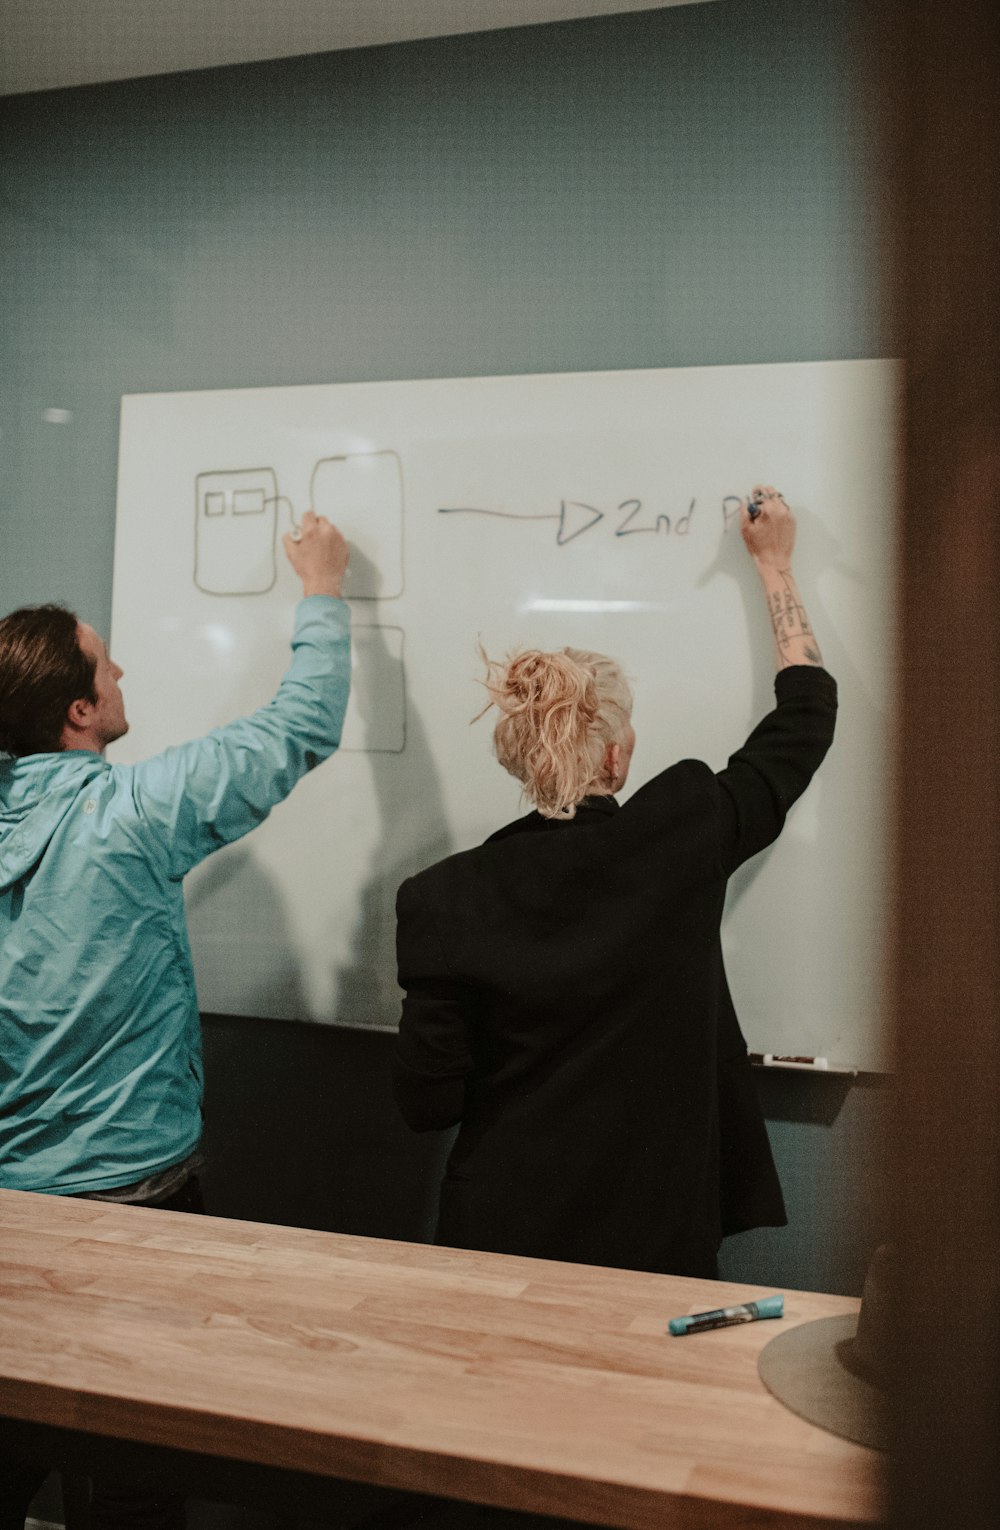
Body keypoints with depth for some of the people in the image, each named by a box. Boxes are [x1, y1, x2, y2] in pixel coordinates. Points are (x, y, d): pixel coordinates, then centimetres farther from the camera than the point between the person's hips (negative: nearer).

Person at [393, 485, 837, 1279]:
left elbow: (426, 1101, -11)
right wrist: (775, 565, 13)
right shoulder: (681, 838, -15)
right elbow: (806, 716, 2)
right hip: (654, 1237, 0)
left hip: (504, 1231, 1)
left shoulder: (448, 898, -14)